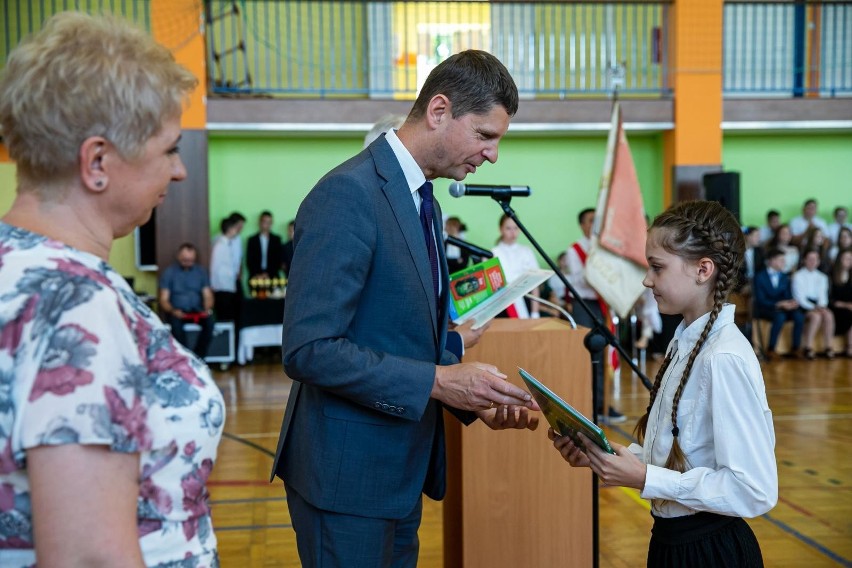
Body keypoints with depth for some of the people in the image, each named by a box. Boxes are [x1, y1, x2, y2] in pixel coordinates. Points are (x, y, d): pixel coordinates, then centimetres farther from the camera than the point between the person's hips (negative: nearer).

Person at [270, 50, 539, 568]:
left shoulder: (423, 201, 10)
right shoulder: (348, 194, -19)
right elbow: (309, 349, -25)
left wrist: (478, 400, 1)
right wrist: (436, 381, -24)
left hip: (402, 467, 9)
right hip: (348, 473, -9)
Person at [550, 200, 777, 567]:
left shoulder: (725, 358, -23)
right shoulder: (685, 343, 3)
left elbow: (754, 490, -24)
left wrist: (645, 478, -23)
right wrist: (598, 456, -3)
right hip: (671, 537, 8)